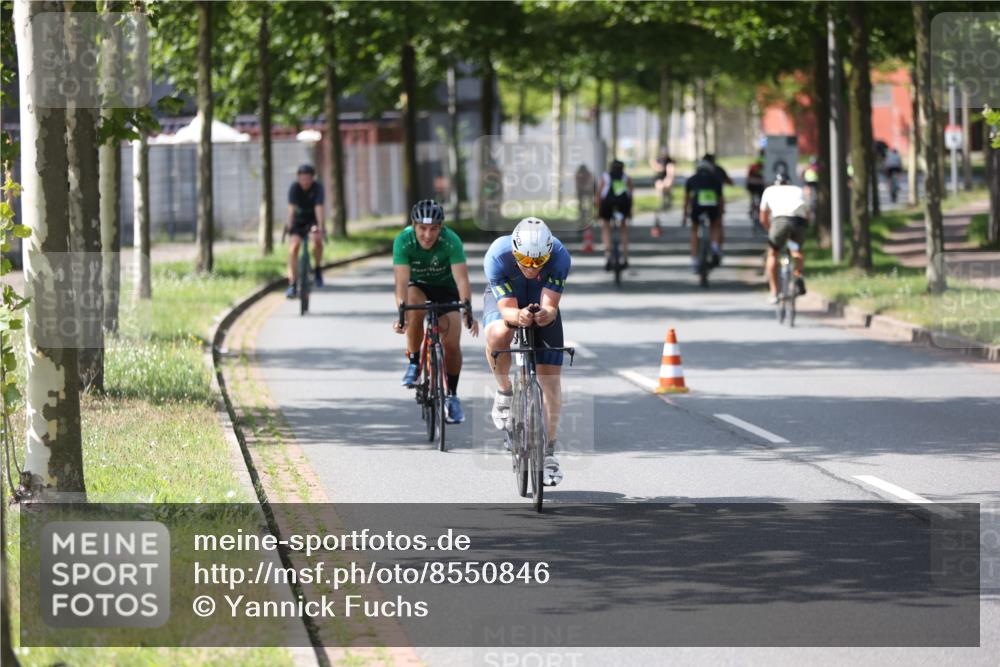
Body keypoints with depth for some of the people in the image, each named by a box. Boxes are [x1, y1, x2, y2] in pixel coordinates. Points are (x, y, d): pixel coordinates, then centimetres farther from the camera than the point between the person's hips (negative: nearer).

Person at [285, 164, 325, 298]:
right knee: (294, 247, -17)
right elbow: (291, 208, -27)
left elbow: (318, 207, -30)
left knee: (317, 239, -31)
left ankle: (317, 269, -5)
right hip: (298, 220, 1)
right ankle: (292, 285, -13)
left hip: (313, 220, -1)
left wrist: (319, 227, -41)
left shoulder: (317, 187, -20)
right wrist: (289, 226, -38)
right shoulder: (294, 188, -18)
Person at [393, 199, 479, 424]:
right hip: (417, 285, 0)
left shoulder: (451, 241, -30)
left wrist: (468, 311, -49)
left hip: (445, 288, 0)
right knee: (415, 306, -35)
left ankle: (452, 395, 9)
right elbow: (402, 281, -35)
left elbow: (462, 279, -36)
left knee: (451, 344, -12)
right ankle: (413, 364, -16)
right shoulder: (403, 241, -29)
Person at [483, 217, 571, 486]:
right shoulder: (497, 256, -36)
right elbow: (507, 309, -38)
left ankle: (548, 451, 8)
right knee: (498, 335, -37)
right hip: (504, 296, -1)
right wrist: (518, 317, -60)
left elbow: (551, 307, -37)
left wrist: (546, 314, -60)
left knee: (550, 378, -7)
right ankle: (504, 391, -8)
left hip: (541, 303, 1)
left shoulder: (559, 256, -34)